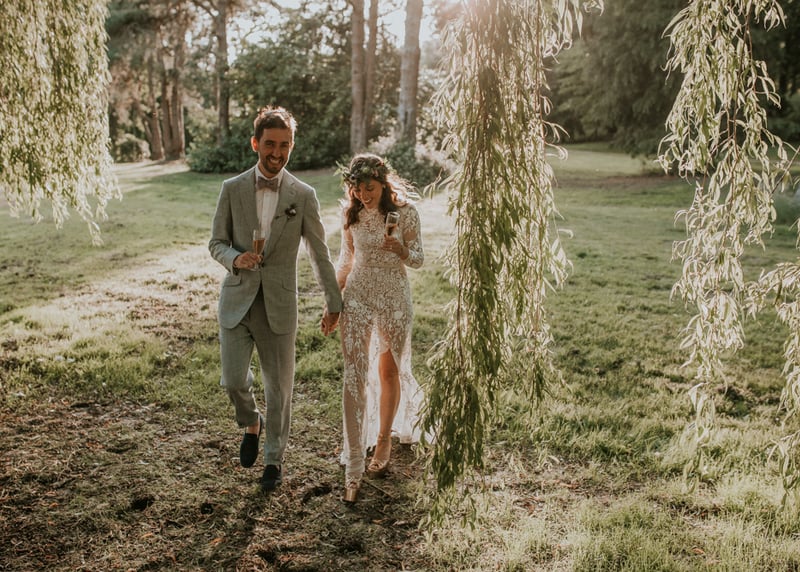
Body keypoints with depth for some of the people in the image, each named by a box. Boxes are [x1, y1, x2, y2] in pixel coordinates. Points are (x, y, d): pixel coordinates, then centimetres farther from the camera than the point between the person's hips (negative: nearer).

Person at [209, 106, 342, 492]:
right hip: (237, 301, 1)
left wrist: (333, 301, 9)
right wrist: (234, 257, -18)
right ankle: (251, 424, 32)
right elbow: (216, 243, 6)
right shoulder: (232, 189, 1)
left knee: (279, 387, 6)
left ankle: (274, 459, 27)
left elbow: (319, 253, 6)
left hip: (278, 305, -1)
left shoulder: (303, 196, -1)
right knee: (233, 380, -3)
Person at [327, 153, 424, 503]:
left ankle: (383, 442, 36)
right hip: (357, 298, 1)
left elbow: (418, 260, -3)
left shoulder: (404, 212, -7)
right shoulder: (351, 214, 1)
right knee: (355, 377, -7)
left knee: (389, 372, 13)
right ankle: (353, 468, -5)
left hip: (394, 299, -1)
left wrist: (401, 250, -25)